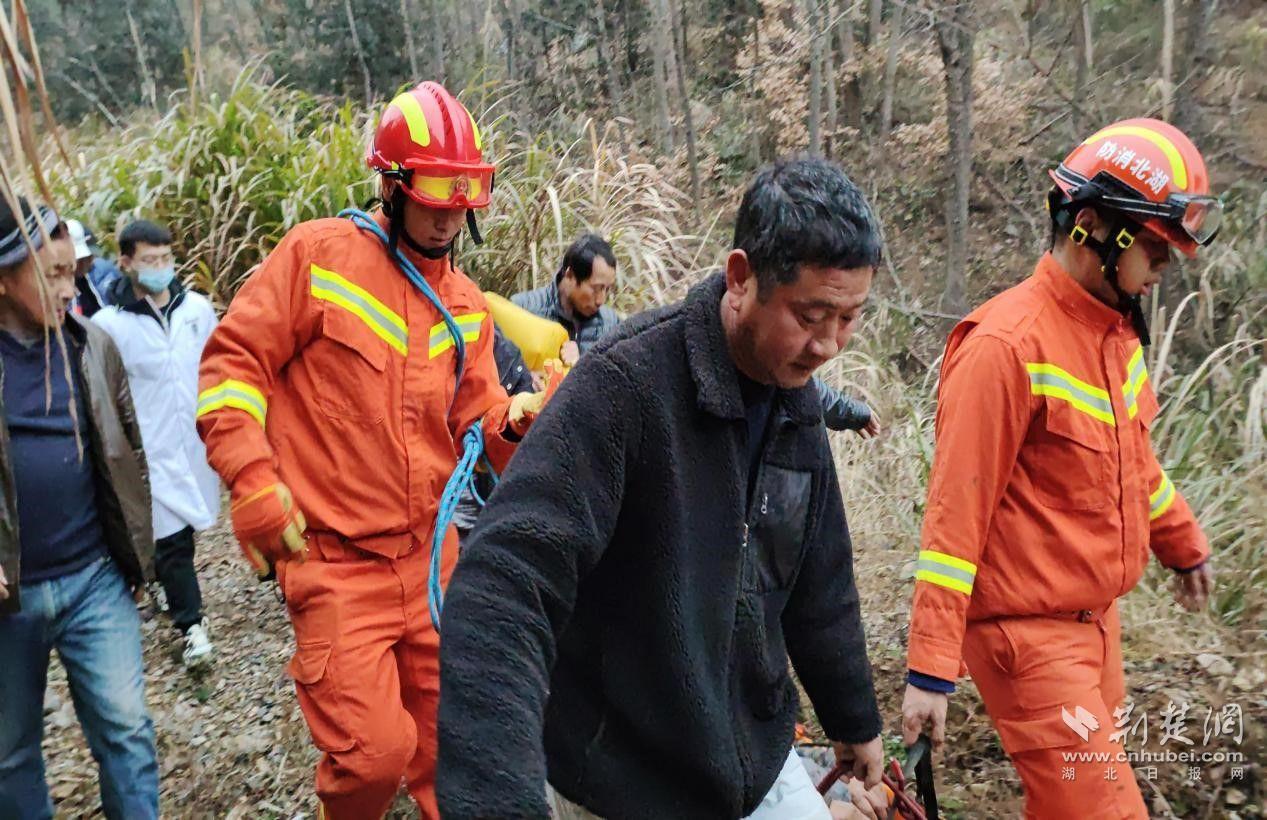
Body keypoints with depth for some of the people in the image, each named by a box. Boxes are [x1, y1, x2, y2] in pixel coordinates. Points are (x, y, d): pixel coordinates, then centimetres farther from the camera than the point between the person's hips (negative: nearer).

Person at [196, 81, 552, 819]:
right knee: (375, 752, -6)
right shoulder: (317, 255, -8)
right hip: (335, 560, -5)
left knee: (445, 736, 15)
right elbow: (233, 363, -6)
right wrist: (252, 481, -14)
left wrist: (513, 421, -14)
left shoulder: (466, 303, 9)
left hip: (430, 557, 5)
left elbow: (476, 418, 9)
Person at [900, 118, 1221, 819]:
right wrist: (930, 670, -21)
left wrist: (1184, 546, 34)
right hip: (1031, 634, -8)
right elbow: (955, 513, -22)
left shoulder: (1116, 328, 7)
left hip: (1095, 617, 9)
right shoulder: (1007, 344, -21)